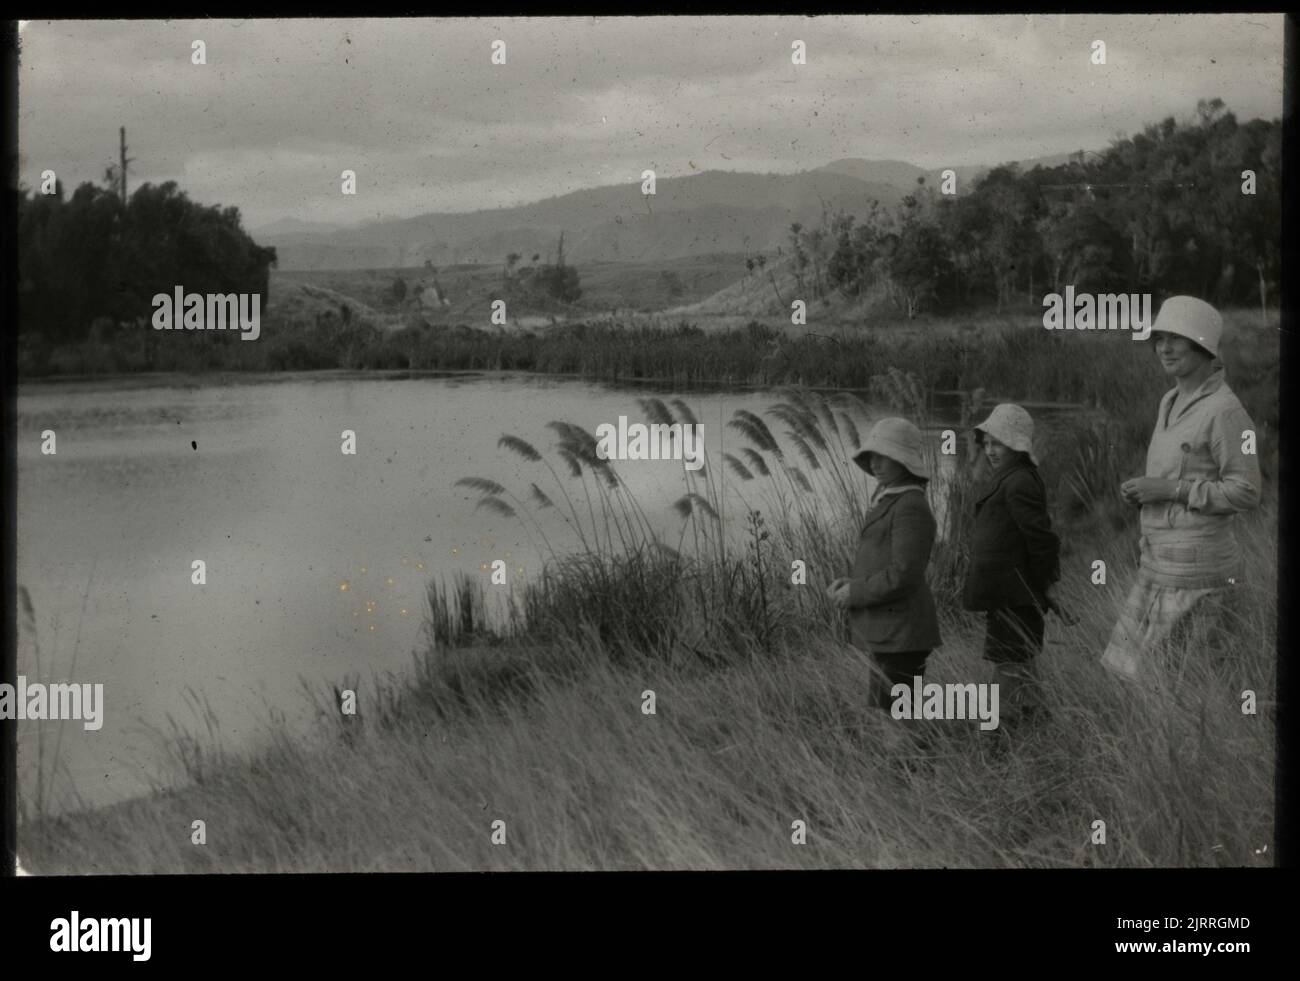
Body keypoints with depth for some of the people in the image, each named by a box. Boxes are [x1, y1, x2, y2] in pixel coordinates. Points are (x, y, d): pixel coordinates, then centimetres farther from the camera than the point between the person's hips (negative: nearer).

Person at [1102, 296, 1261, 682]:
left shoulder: (1225, 410, -14)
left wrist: (1168, 489, -17)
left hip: (1197, 568, -9)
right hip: (1159, 563, 9)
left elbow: (1245, 492, -16)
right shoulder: (1172, 403, 14)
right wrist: (1142, 490, 4)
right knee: (1124, 668, 11)